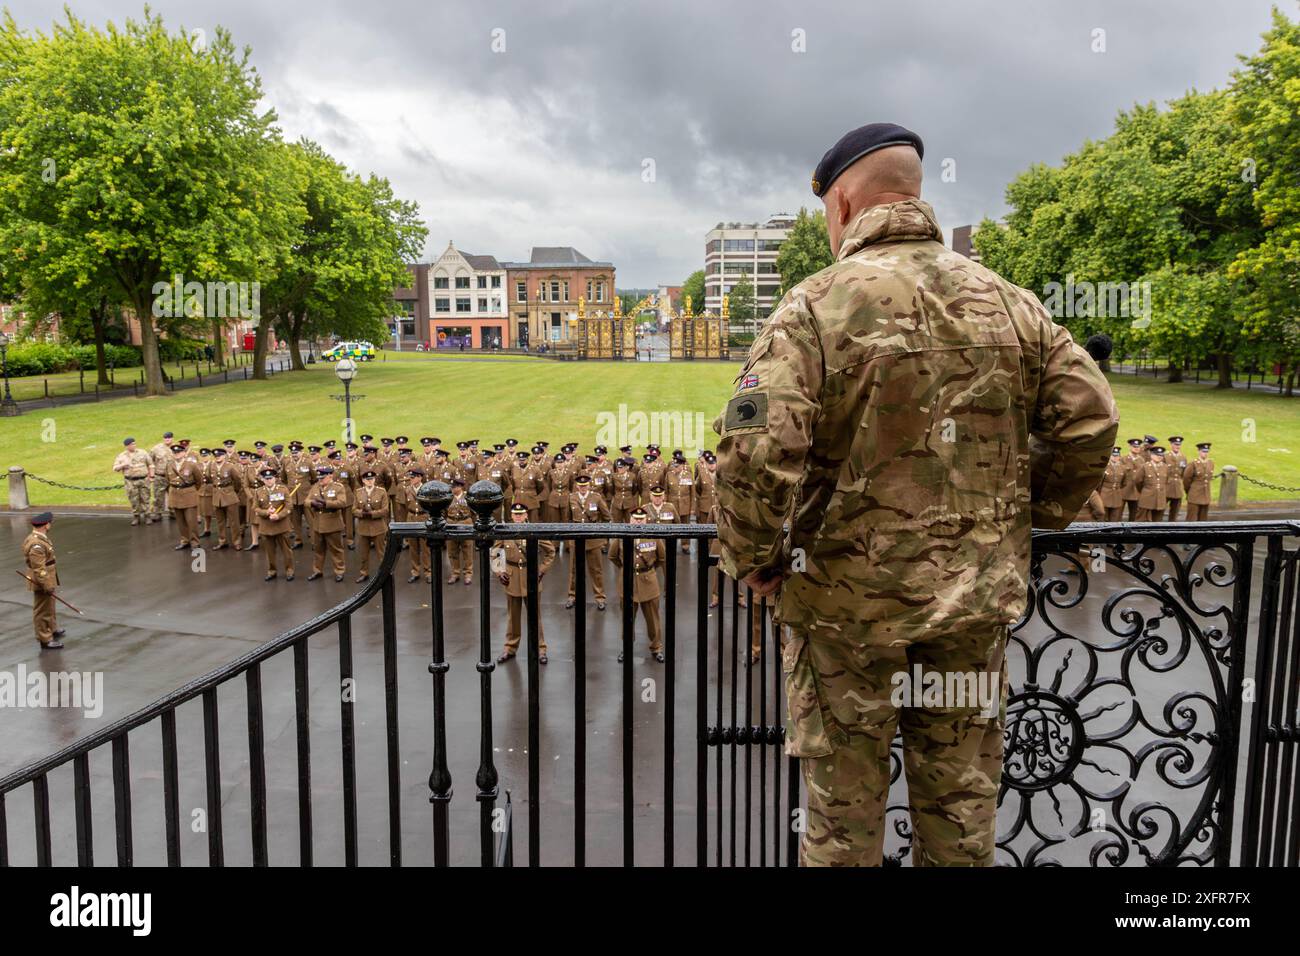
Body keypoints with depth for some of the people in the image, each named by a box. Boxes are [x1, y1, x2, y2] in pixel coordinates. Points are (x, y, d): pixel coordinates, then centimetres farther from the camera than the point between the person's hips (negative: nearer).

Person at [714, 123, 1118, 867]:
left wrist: (754, 561, -9)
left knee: (844, 800, 14)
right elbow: (1091, 420, 3)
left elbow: (756, 446, -24)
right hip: (976, 597, 4)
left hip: (849, 595, -4)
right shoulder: (1007, 303, 2)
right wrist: (1029, 522, 14)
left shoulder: (819, 304, -13)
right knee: (962, 799, 19)